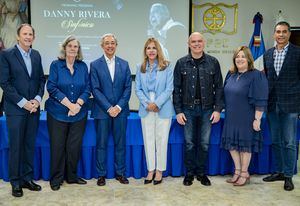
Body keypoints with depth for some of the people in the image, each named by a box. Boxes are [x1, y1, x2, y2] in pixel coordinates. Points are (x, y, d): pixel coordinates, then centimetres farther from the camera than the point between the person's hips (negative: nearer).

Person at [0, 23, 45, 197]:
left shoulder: (36, 55, 9)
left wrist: (37, 99, -5)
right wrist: (23, 103, -13)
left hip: (33, 107, 4)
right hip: (15, 109, -4)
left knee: (30, 145, 11)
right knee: (16, 146, 3)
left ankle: (28, 179, 22)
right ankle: (15, 182, 16)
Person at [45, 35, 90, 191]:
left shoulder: (83, 66, 6)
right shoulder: (56, 65, -1)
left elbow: (87, 88, 3)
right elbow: (52, 88, -8)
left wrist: (78, 104, -13)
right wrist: (69, 104, -15)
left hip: (79, 114, 3)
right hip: (58, 113, -2)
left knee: (74, 147, 7)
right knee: (58, 147, 3)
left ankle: (72, 176, 23)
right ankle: (56, 179, 18)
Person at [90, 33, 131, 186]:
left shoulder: (124, 64, 8)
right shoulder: (95, 65, 1)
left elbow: (128, 88, 3)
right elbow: (95, 89, -5)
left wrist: (119, 107, -9)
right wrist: (109, 108, -12)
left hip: (120, 110, 2)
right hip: (102, 111, -2)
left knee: (120, 143, 8)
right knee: (101, 144, 5)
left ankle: (120, 173, 21)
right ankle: (101, 174, 17)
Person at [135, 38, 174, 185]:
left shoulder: (167, 67, -1)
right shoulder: (140, 68, 8)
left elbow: (169, 89, -5)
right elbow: (138, 89, 5)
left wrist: (156, 103, -13)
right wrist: (147, 104, -9)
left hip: (163, 109, -2)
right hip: (146, 110, 3)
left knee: (161, 140, 3)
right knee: (148, 140, 7)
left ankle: (159, 170, 15)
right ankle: (150, 170, 18)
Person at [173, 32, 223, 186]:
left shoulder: (213, 62, 3)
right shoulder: (181, 63, 2)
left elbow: (219, 87, 3)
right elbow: (176, 88, 1)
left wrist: (218, 109, -4)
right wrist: (178, 111, -5)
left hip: (207, 109, 0)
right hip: (188, 109, 0)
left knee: (204, 143, 7)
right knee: (189, 143, 6)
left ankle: (201, 173, 23)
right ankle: (189, 173, 21)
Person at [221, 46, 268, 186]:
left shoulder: (256, 76, -11)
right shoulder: (231, 75, 8)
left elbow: (260, 101, -15)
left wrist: (257, 119, -17)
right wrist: (225, 111, 16)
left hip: (246, 119, -6)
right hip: (231, 119, 6)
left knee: (245, 145, 5)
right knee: (232, 144, 10)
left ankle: (244, 173, 21)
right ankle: (237, 171, 26)